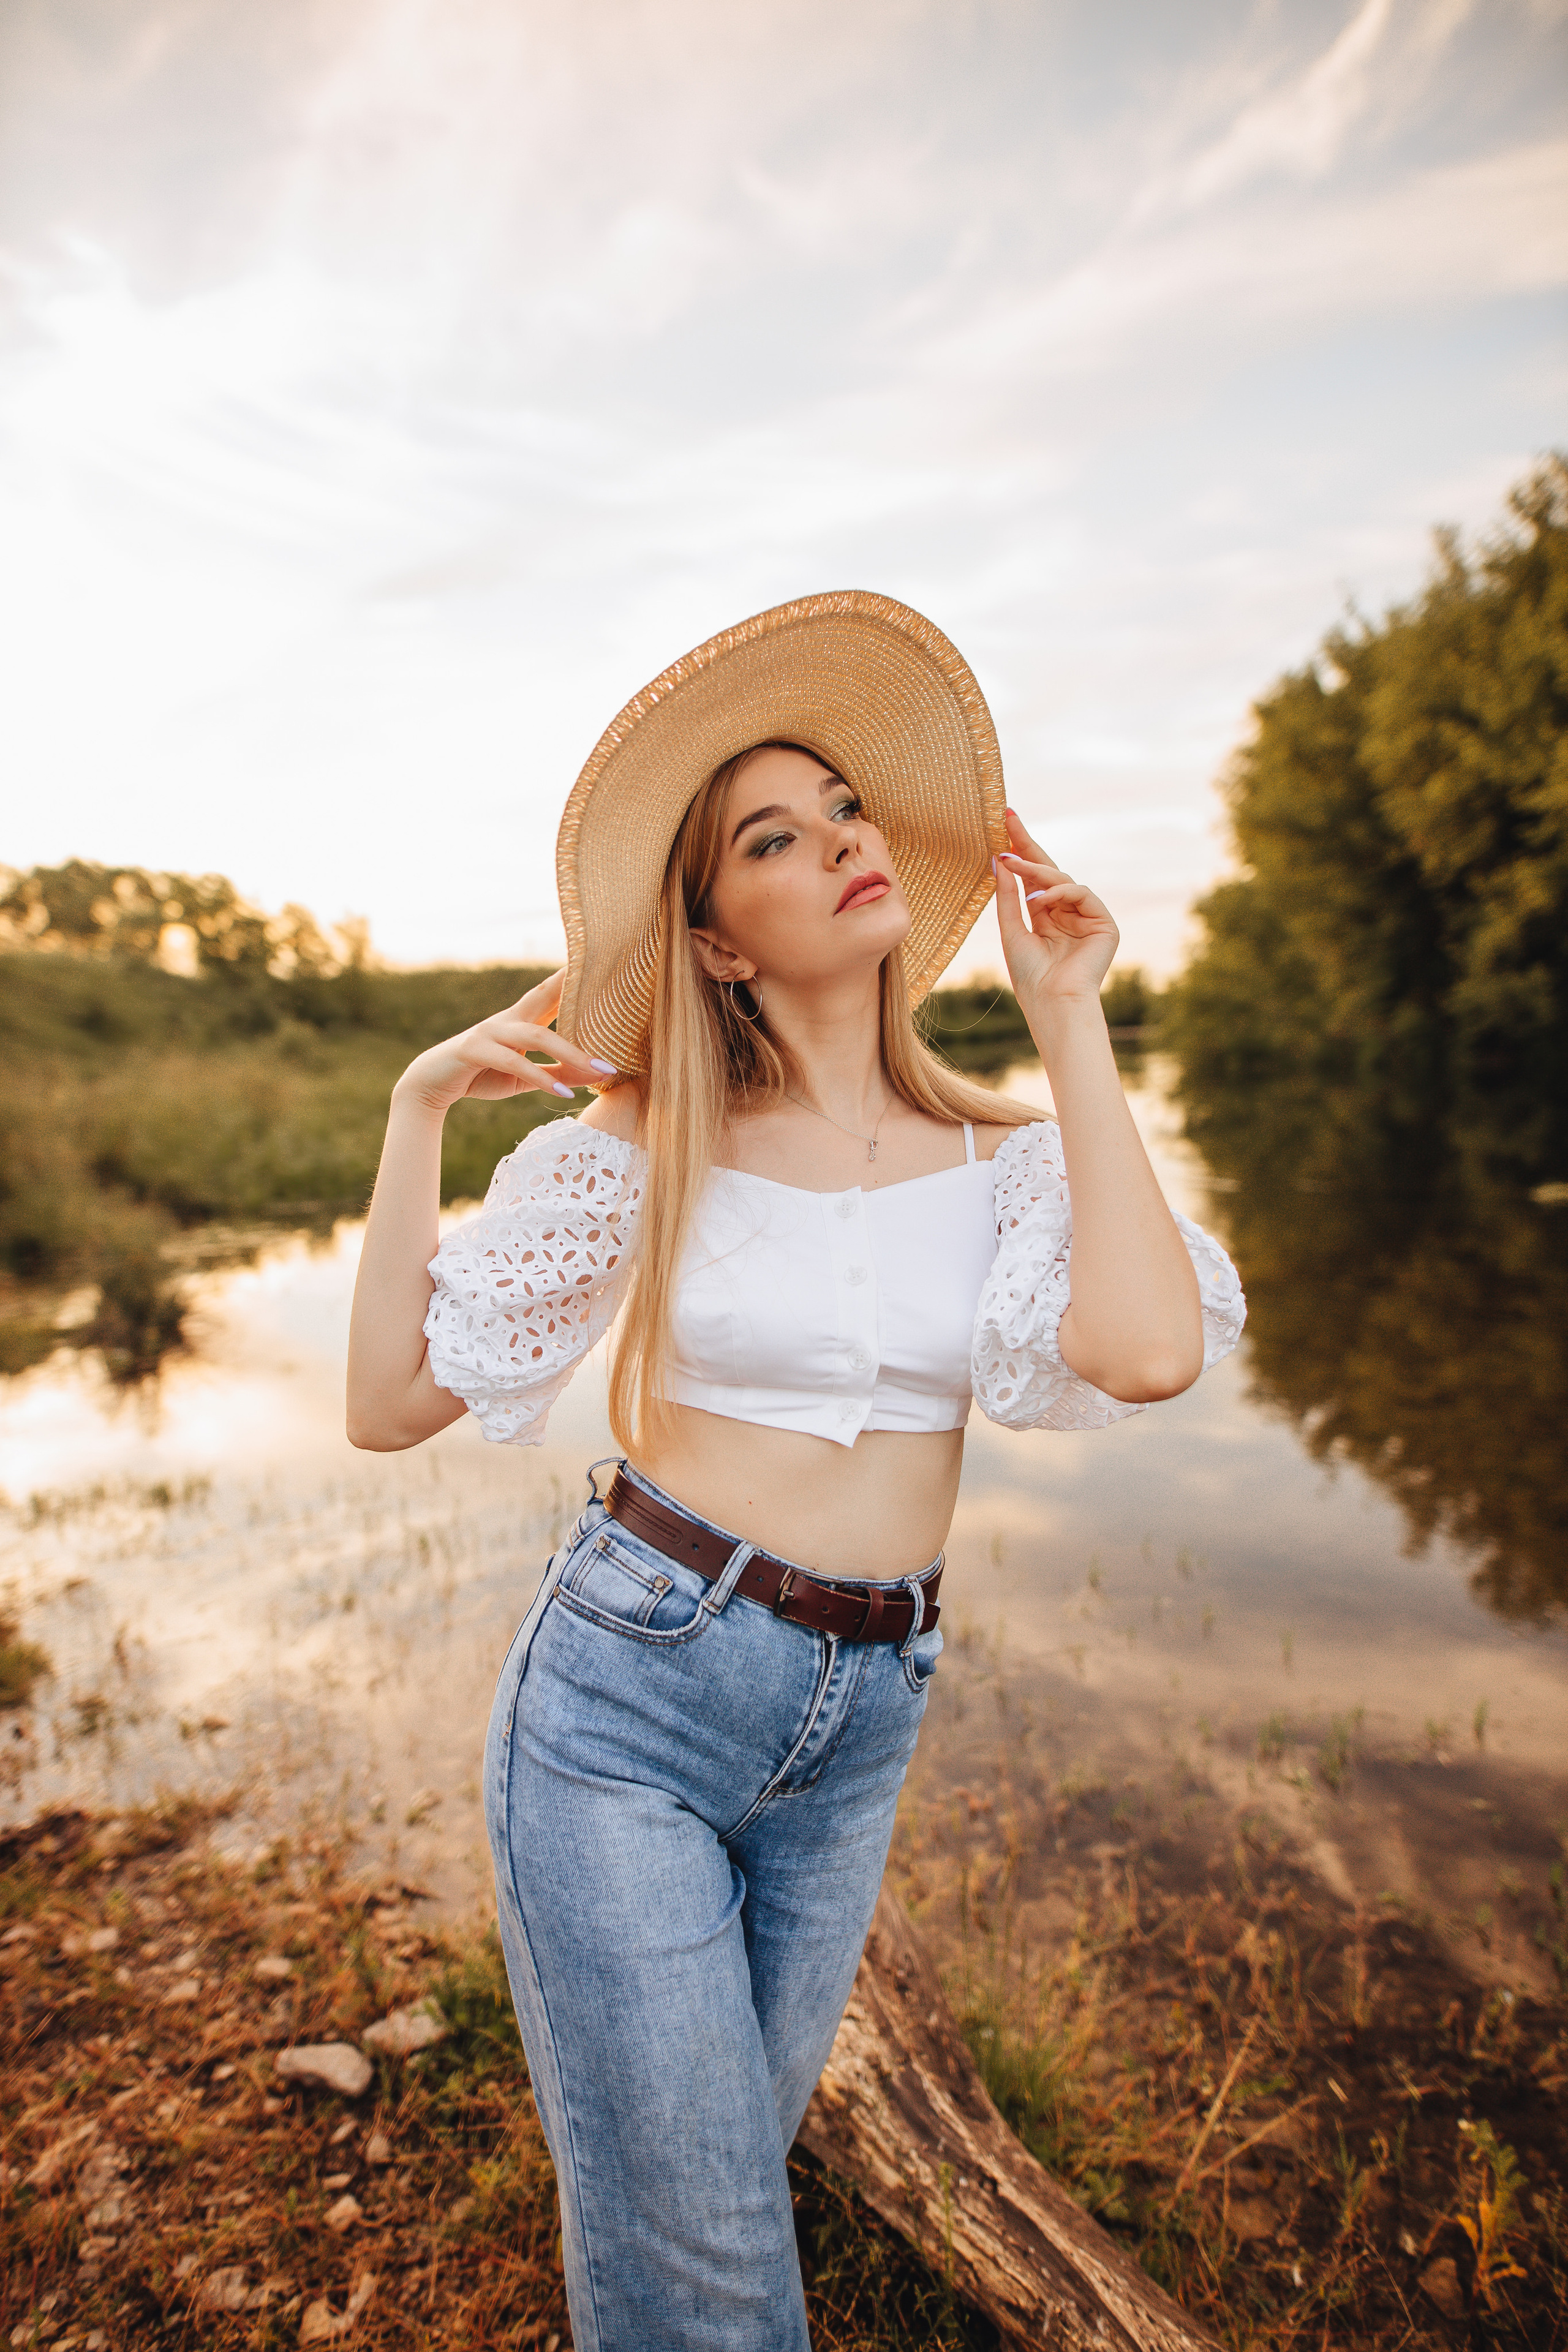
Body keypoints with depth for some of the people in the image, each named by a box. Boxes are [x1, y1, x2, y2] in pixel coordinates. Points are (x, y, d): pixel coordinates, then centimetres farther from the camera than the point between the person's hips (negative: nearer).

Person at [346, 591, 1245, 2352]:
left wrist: (1068, 1025, -13)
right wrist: (419, 1108, -15)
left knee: (722, 2170, 24)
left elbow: (1148, 1352, -22)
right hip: (626, 1697, -3)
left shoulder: (1000, 1156, -1)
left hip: (855, 1732, 3)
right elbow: (393, 1401, -6)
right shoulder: (642, 1150, -7)